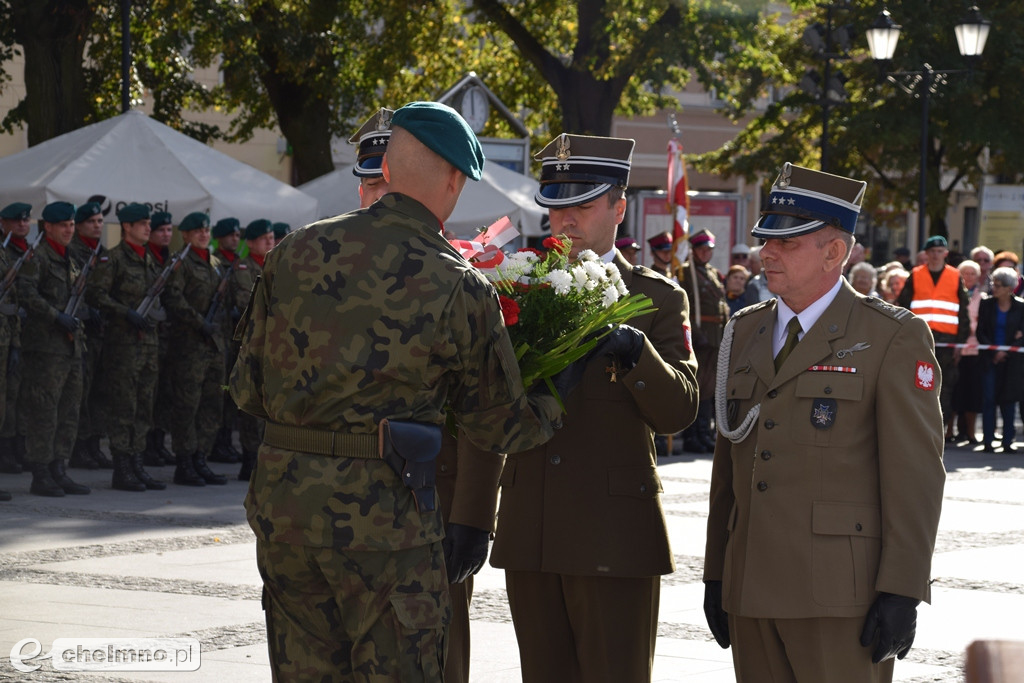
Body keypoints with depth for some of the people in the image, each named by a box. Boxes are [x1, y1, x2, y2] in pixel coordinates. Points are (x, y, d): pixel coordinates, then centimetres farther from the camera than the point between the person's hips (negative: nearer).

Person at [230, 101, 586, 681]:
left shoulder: (297, 252, 4)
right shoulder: (461, 288, -6)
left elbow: (249, 389, 8)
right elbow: (498, 426, 5)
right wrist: (555, 400, 24)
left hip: (282, 502, 4)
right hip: (383, 515, -4)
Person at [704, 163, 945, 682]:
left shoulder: (893, 337, -3)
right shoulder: (745, 332, 15)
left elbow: (915, 474, -7)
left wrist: (901, 593, -13)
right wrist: (715, 574, 15)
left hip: (839, 596, -6)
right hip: (751, 592, 6)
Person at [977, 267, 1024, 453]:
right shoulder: (986, 304, 1)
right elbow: (980, 332, 1)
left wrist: (1006, 352, -10)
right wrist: (993, 352, -10)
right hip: (990, 359, 0)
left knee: (1009, 400, 1)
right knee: (989, 399, -4)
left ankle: (1008, 441, 6)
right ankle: (987, 441, -1)